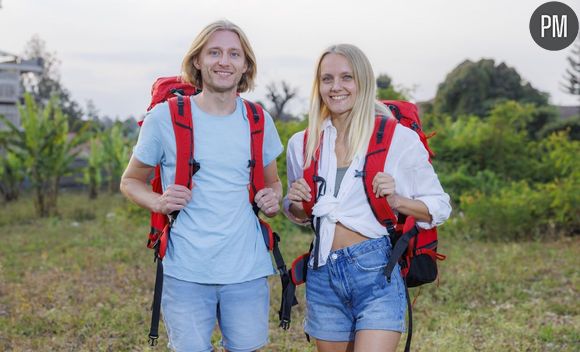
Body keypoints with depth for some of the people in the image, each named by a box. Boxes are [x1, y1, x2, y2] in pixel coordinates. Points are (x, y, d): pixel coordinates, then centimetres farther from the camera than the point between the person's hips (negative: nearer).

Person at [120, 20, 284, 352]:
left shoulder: (259, 122, 6)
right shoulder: (165, 117, -3)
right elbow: (131, 181, 7)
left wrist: (273, 200, -2)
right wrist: (159, 202, -13)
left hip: (247, 271, 3)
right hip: (187, 273, -2)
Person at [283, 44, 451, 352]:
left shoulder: (398, 138, -5)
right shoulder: (302, 144, 7)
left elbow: (439, 207, 1)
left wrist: (396, 200, -16)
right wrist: (296, 204, -2)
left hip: (377, 271, -4)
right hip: (322, 274, 4)